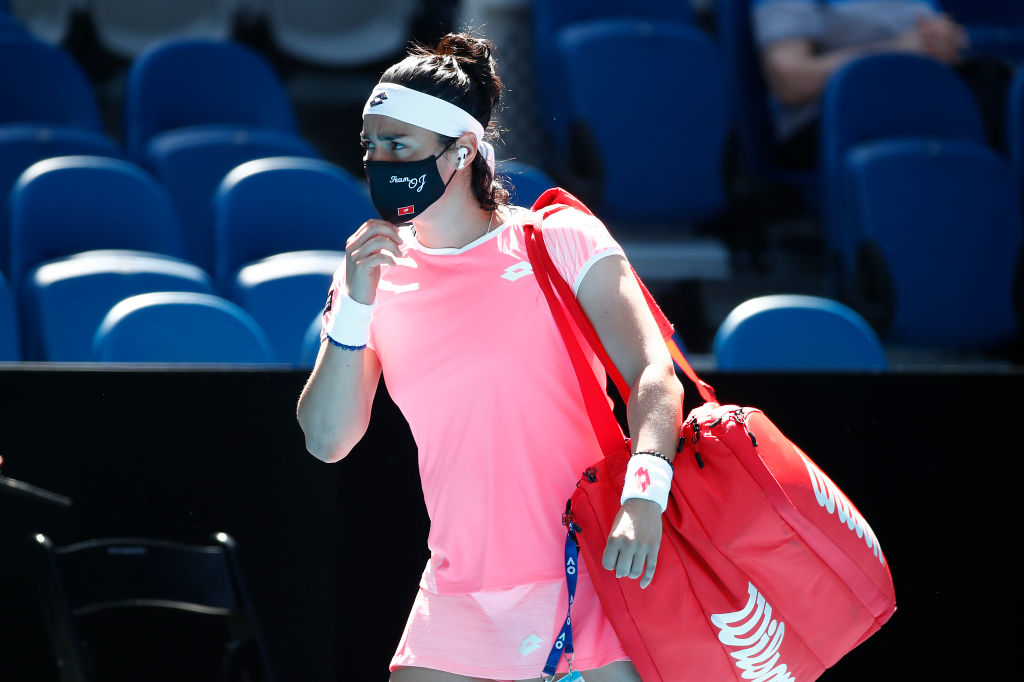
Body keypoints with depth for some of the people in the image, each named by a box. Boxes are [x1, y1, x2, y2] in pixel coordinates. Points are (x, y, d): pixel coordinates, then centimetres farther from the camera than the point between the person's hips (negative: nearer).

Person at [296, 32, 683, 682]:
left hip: (587, 576, -3)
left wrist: (643, 494, -30)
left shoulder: (561, 240, -3)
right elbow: (327, 440, -1)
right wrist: (355, 308, -12)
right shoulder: (375, 274, 7)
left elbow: (654, 374, -12)